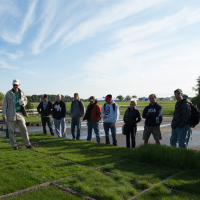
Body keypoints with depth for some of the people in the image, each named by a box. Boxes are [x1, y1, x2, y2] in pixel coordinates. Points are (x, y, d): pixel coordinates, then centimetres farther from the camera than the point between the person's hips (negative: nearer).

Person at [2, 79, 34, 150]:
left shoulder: (22, 93, 9)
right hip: (11, 114, -2)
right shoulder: (8, 94, -1)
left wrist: (23, 102, -4)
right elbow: (5, 105, -2)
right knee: (11, 130, 3)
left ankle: (27, 144, 12)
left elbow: (26, 100, 22)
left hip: (20, 114, 3)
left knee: (24, 129, 2)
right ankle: (14, 145, 18)